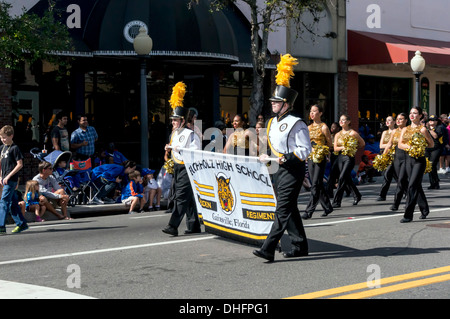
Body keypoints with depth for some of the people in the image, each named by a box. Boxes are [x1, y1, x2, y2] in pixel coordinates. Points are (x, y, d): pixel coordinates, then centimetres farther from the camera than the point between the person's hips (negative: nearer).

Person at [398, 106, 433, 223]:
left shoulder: (422, 129, -5)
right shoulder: (405, 129, 11)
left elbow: (431, 144, 0)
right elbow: (400, 144, 3)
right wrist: (409, 146, -15)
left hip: (419, 160, -6)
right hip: (409, 159, 6)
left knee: (412, 186, -13)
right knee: (417, 186, 13)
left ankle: (408, 215, -13)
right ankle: (424, 210, 29)